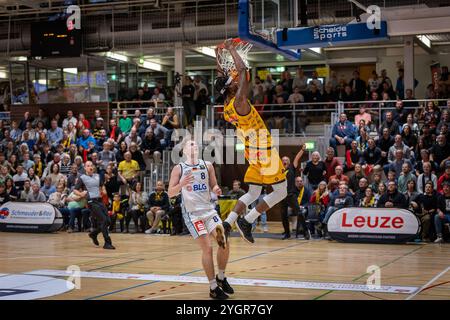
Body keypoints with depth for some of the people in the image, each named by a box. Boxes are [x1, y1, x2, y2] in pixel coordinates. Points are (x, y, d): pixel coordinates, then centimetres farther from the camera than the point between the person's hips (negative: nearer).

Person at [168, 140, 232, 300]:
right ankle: (213, 288, 1)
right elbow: (170, 193, -5)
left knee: (224, 242, -4)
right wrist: (182, 184, -23)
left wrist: (217, 190, -10)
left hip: (209, 209, 4)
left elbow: (214, 187, 14)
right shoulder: (179, 168, -2)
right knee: (207, 248, -10)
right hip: (192, 213, -4)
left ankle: (221, 278, 18)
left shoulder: (207, 166, 7)